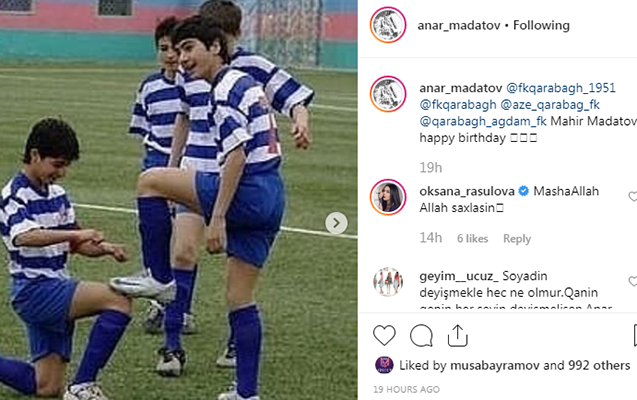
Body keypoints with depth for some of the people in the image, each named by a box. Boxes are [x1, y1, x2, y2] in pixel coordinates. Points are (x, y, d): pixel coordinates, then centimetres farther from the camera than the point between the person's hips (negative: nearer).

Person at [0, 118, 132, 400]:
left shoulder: (56, 194, 14)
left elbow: (74, 244, 20)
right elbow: (23, 237, -32)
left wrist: (105, 248, -1)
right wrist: (75, 233, -42)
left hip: (55, 288, 9)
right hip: (34, 289, -9)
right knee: (118, 301, -24)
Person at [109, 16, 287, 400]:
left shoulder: (227, 89, -9)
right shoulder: (246, 83, 21)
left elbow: (237, 155, -19)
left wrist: (217, 218, -20)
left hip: (247, 192, -10)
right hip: (271, 198, 10)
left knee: (150, 181, -2)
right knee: (241, 300, 11)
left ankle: (159, 278, 3)